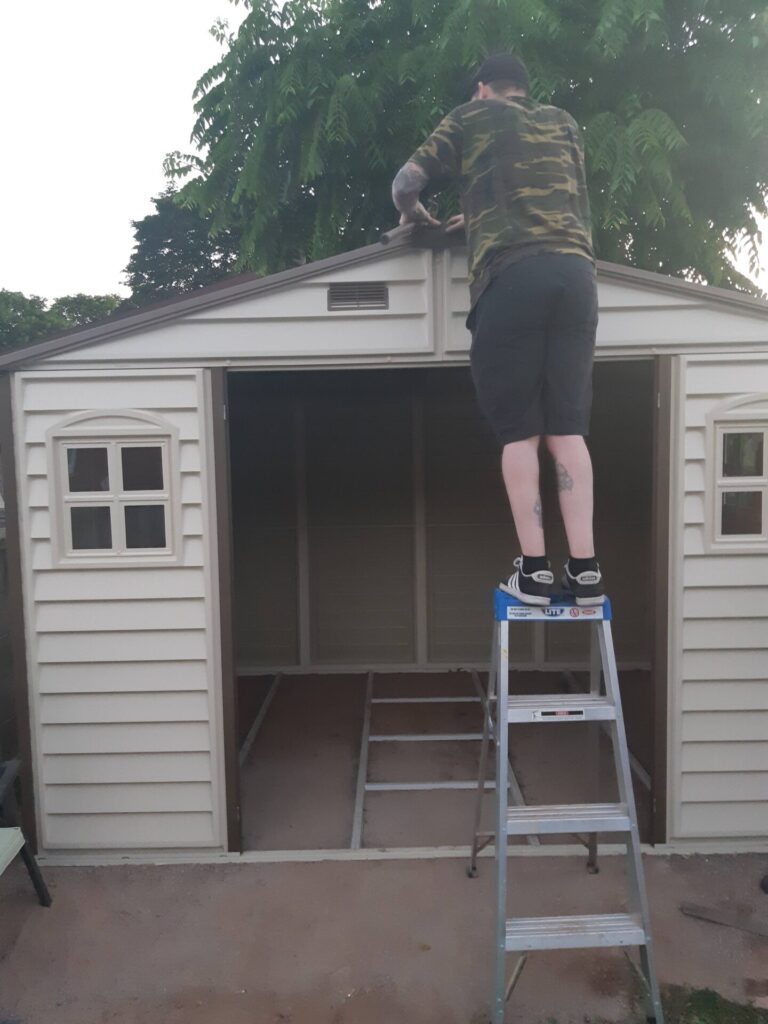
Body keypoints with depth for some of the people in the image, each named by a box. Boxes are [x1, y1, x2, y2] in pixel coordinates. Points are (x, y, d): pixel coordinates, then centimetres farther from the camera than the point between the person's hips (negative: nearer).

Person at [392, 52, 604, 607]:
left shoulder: (470, 118, 20)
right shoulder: (563, 122, 30)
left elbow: (406, 183, 14)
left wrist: (414, 215, 36)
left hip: (511, 274, -3)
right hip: (575, 271, 3)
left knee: (519, 429, -2)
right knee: (568, 426, 1)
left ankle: (534, 569, -6)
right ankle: (585, 568, -5)